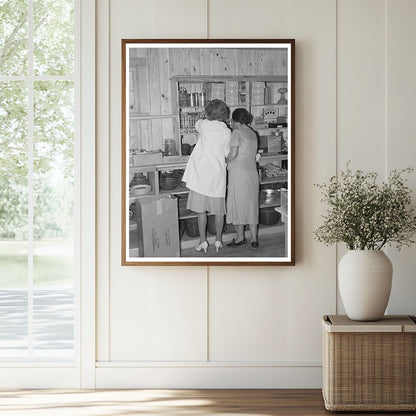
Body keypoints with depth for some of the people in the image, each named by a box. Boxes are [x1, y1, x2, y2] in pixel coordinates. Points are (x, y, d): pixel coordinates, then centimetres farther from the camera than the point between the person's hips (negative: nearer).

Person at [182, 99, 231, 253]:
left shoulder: (204, 125, -4)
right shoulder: (227, 132, 0)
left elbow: (197, 123, 20)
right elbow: (227, 154, 7)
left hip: (201, 173, -2)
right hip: (218, 174, 2)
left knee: (201, 210, 5)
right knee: (218, 210, 11)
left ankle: (203, 242, 7)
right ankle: (218, 241, 18)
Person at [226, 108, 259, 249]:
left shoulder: (237, 133, -7)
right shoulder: (253, 134, 15)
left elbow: (233, 154, -16)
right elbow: (250, 154, 13)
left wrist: (226, 161, 3)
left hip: (238, 172, -7)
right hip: (252, 172, 7)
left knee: (238, 204, 4)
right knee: (251, 205, 10)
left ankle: (240, 238, 11)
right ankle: (254, 239, 10)